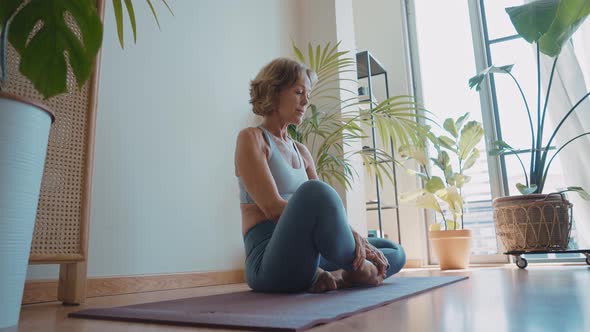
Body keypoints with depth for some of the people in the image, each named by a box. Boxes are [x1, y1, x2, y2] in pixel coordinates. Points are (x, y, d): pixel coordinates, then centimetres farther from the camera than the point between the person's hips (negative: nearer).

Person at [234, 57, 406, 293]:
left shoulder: (302, 152, 20)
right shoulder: (251, 138, -2)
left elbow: (327, 208, 11)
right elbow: (272, 207, -16)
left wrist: (362, 244, -7)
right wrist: (349, 233, -21)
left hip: (308, 261, 8)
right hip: (270, 263, -8)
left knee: (395, 253, 9)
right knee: (314, 192, -35)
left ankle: (334, 276, -16)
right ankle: (356, 270, -14)